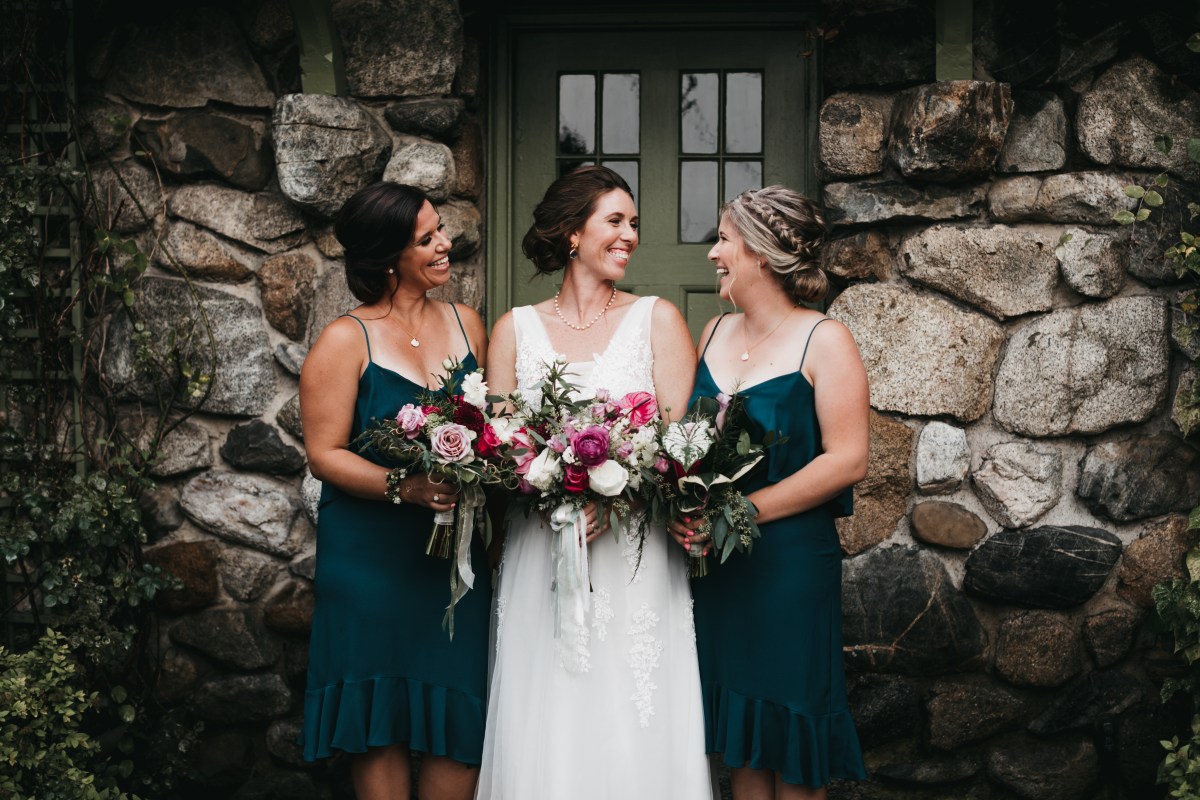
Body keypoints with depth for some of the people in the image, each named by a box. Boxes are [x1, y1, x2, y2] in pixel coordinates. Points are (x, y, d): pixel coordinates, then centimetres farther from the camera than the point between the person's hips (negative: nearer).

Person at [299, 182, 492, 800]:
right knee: (381, 723, 1)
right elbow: (325, 454, -8)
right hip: (372, 556, -4)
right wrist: (403, 486, -22)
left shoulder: (467, 325, 11)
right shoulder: (346, 341, -3)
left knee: (458, 713, 3)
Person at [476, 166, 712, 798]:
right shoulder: (515, 329, 8)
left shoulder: (657, 319, 5)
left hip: (636, 561, -1)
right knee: (543, 740, 2)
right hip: (539, 563, 1)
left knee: (633, 742, -1)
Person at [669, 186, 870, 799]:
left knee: (790, 750, 3)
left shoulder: (823, 341, -7)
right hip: (715, 564, 5)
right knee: (741, 737, 11)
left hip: (790, 562, -5)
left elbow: (847, 460, -14)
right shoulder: (714, 334, 11)